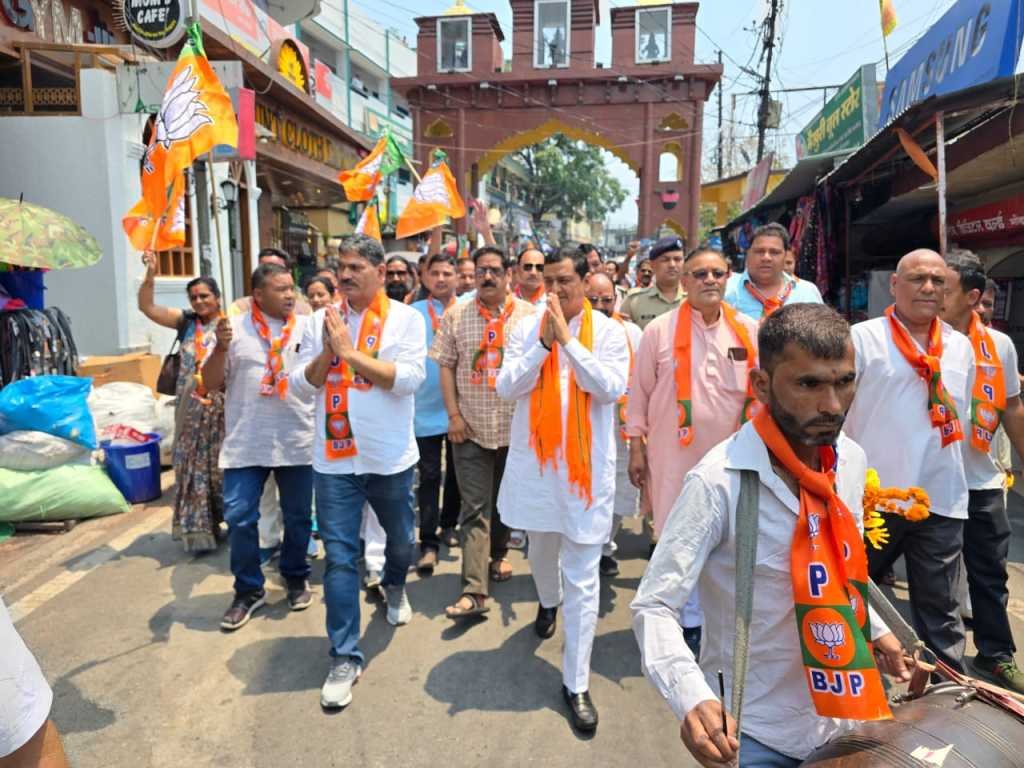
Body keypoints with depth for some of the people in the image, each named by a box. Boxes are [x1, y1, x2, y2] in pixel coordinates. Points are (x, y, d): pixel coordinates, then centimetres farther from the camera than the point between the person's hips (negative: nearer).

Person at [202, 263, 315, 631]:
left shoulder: (308, 326, 3)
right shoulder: (235, 328, 1)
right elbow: (211, 383, 1)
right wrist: (222, 347, -14)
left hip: (298, 440, 1)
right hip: (246, 442, 0)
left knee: (298, 516, 12)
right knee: (239, 518, 1)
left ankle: (296, 578, 34)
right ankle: (248, 590, 20)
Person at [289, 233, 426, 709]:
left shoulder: (406, 319, -5)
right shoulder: (321, 321, 3)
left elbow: (408, 380, -19)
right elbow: (301, 388, 1)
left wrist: (350, 351, -18)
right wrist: (327, 351, -15)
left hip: (390, 456, -1)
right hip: (334, 458, 1)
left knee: (401, 541, 21)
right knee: (339, 557, 2)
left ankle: (394, 586, 55)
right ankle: (345, 656, 15)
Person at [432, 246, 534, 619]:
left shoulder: (528, 315, 1)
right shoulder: (456, 316, 3)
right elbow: (446, 366, 3)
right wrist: (453, 415, -5)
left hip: (515, 427, 1)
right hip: (470, 428, -1)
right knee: (475, 508, -2)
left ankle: (498, 554, 41)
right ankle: (474, 591, -2)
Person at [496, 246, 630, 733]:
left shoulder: (608, 331, -4)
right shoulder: (526, 329, 2)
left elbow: (612, 388, -17)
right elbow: (506, 388, -7)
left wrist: (568, 339, -19)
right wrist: (543, 343, -17)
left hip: (587, 465, -3)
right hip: (534, 460, 3)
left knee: (583, 580, 1)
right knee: (541, 551, 25)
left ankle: (576, 683, 13)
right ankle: (547, 600, 58)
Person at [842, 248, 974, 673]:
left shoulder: (961, 346, 10)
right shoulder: (863, 338, -6)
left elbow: (962, 415, 18)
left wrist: (952, 471, 17)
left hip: (942, 499, 4)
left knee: (940, 606, 13)